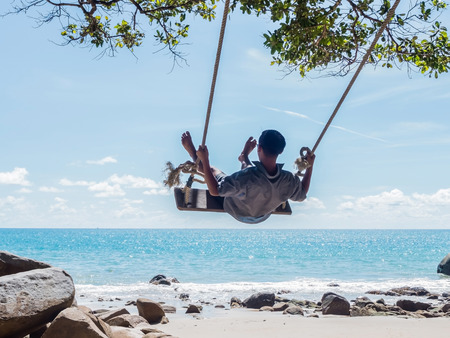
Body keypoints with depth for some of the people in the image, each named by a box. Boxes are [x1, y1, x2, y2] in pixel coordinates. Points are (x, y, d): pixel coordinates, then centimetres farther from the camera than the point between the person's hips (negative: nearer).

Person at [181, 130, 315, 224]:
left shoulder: (246, 176, -45)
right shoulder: (289, 180, -33)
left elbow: (214, 190, -33)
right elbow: (302, 195, -9)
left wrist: (204, 160, -33)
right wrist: (310, 166, -4)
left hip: (236, 212, -4)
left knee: (211, 169, 12)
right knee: (245, 164, 23)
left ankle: (192, 151, 40)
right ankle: (244, 156, 57)